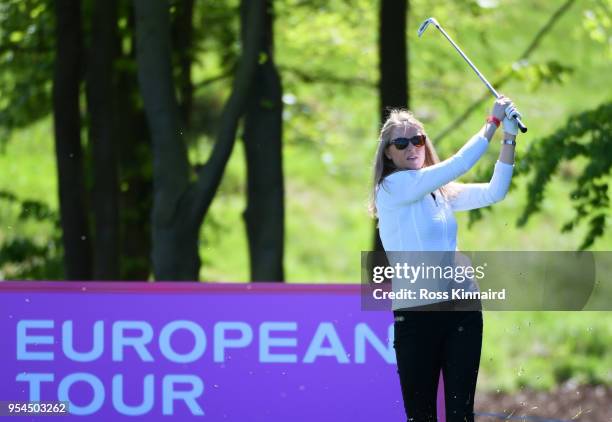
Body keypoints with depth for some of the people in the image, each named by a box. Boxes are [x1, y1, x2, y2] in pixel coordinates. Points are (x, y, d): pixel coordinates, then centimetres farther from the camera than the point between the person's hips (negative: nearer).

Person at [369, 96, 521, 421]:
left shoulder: (442, 192, 13)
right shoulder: (391, 187, -6)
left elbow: (493, 192, 4)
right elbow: (456, 165, -12)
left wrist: (509, 138, -4)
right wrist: (493, 121, -8)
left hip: (462, 310, 5)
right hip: (416, 317, -5)